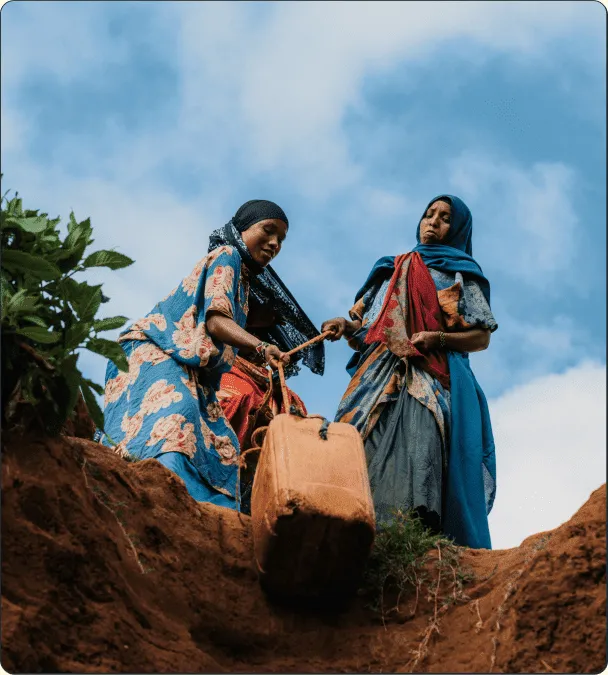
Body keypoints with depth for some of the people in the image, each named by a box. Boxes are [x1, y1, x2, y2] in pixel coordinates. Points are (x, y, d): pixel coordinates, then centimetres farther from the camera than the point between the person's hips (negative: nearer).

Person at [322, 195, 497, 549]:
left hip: (434, 379, -3)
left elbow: (482, 338, 9)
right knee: (366, 445, -18)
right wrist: (348, 326, 1)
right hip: (382, 374, 3)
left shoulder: (461, 274, 18)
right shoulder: (392, 270, 29)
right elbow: (369, 326, 24)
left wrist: (438, 339, -8)